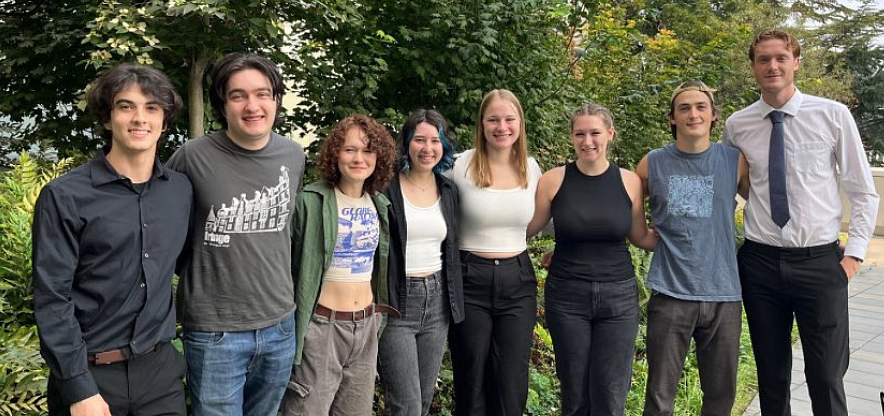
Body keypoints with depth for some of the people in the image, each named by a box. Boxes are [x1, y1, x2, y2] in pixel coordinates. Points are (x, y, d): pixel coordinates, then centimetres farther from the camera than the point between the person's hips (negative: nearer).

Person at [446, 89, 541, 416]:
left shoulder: (531, 168, 4)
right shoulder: (461, 166, -8)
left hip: (518, 280, 3)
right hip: (471, 280, -3)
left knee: (512, 388, 6)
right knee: (471, 385, 9)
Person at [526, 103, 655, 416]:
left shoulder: (629, 181, 0)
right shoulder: (553, 180, -3)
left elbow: (641, 237, 11)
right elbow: (525, 230, 4)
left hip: (619, 296, 1)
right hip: (567, 296, -1)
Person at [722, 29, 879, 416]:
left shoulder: (833, 115, -3)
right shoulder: (736, 125, 2)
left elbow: (864, 192, 2)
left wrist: (854, 254, -3)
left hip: (820, 262, -1)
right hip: (759, 263, 2)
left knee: (827, 380, 2)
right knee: (771, 376, 13)